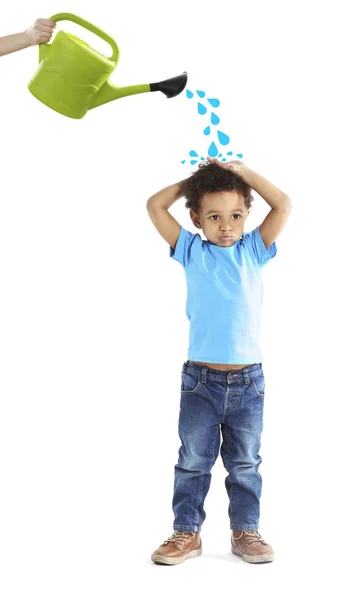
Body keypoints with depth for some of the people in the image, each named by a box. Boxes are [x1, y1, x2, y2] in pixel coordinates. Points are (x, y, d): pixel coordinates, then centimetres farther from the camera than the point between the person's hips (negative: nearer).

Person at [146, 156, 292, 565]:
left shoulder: (253, 250, 4)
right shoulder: (192, 252, 2)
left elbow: (284, 206, -4)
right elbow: (155, 206, -2)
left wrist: (241, 171, 1)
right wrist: (193, 180, 6)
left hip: (248, 380, 1)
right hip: (201, 379, -1)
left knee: (245, 465, 12)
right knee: (193, 462, 8)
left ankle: (245, 531, 26)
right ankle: (187, 532, 21)